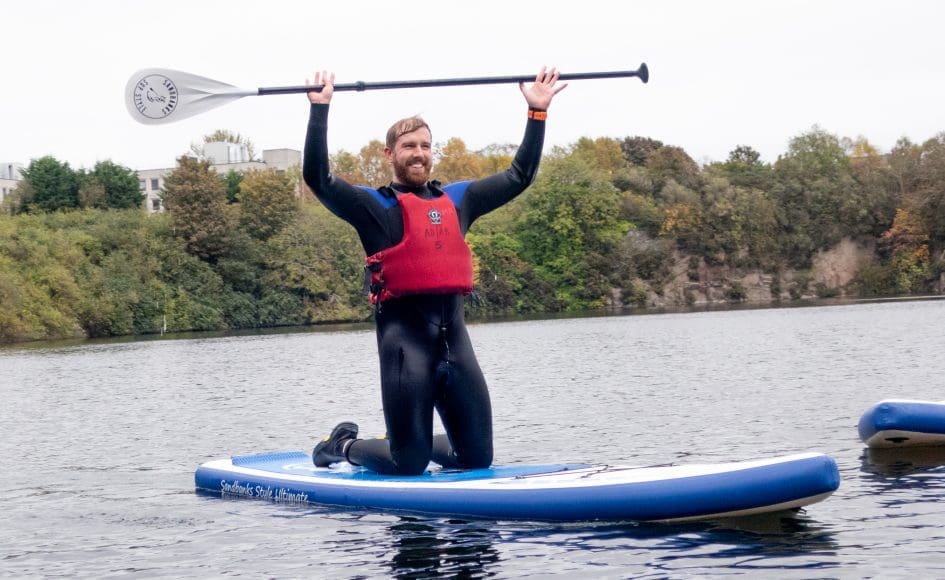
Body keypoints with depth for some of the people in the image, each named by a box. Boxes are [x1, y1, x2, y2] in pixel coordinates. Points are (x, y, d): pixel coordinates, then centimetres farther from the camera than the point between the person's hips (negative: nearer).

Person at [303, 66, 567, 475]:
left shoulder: (457, 199, 19)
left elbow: (519, 176, 23)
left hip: (454, 332, 5)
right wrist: (319, 108, -13)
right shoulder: (375, 205, 4)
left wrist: (538, 112, 19)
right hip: (405, 333, -5)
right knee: (409, 464, -3)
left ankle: (421, 443, 35)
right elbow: (318, 178, -10)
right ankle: (344, 445, 26)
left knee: (477, 456, 6)